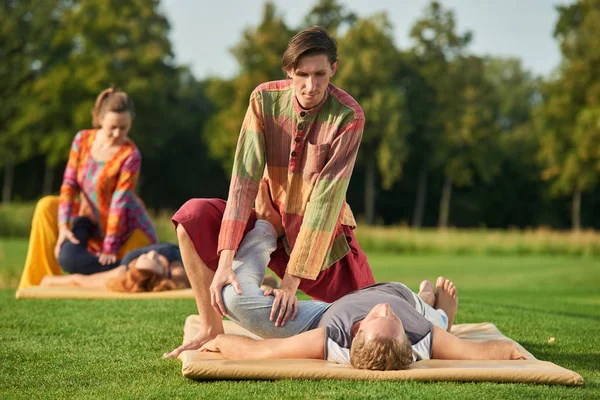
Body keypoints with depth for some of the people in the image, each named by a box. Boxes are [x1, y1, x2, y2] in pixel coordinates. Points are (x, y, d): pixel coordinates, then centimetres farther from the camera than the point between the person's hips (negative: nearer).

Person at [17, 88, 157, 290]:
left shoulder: (130, 155, -23)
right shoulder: (83, 139, -8)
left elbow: (120, 201, -25)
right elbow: (69, 183, -10)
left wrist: (109, 247, -26)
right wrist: (63, 227, -21)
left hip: (126, 228, -5)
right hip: (92, 220, 5)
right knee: (47, 206, -12)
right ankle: (36, 283, -6)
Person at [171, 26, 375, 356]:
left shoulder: (348, 116, -21)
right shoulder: (265, 99, -13)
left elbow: (326, 199, -25)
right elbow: (245, 177, -21)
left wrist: (292, 281, -29)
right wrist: (225, 261, -31)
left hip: (323, 234, -2)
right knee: (193, 216, -23)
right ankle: (212, 328, -10)